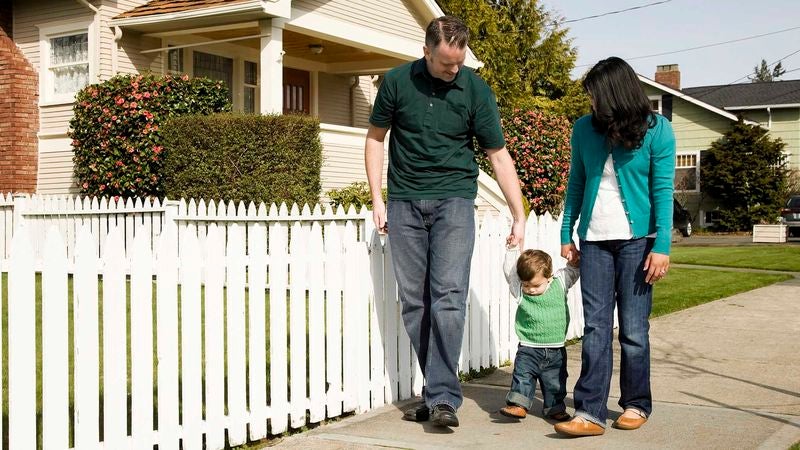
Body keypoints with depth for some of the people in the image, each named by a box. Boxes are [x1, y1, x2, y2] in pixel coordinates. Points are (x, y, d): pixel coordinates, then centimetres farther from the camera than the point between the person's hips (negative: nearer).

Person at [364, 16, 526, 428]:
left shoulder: (475, 90, -4)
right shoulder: (396, 82, -1)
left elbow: (499, 156, 0)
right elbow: (376, 138, 10)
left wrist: (519, 217, -1)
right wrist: (377, 199, 3)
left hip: (454, 200, -2)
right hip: (404, 203, 2)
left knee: (448, 296, -14)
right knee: (413, 302, 2)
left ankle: (443, 398, -14)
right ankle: (437, 389, 12)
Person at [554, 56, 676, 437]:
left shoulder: (657, 130, -5)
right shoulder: (584, 129, 5)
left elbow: (663, 191, -7)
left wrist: (661, 246, -12)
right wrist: (567, 235, 9)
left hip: (637, 239, -3)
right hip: (594, 240, 3)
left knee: (633, 328, 2)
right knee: (595, 328, -1)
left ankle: (636, 405, 18)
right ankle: (590, 413, -1)